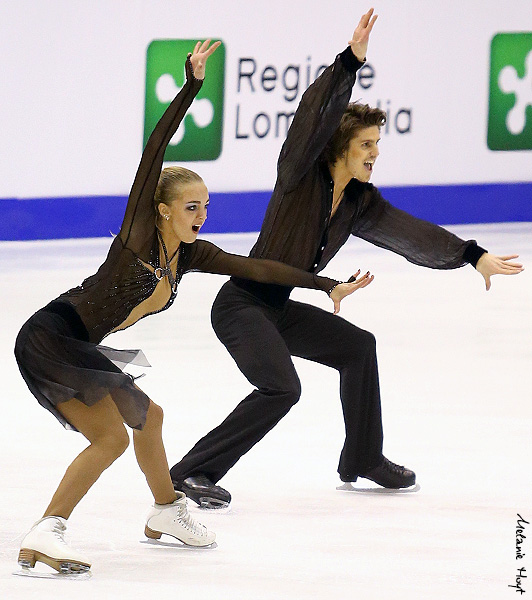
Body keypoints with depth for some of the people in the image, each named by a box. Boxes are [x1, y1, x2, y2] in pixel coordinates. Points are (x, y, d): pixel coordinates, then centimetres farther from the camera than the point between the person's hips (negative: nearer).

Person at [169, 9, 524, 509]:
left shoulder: (359, 202, 6)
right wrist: (351, 61, -38)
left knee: (357, 346, 16)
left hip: (278, 309, 9)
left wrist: (472, 255, 11)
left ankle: (362, 459, 31)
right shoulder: (301, 175, -14)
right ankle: (189, 473, -21)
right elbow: (316, 115, -29)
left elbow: (410, 234, 12)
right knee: (281, 388, -24)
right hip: (241, 304, -9)